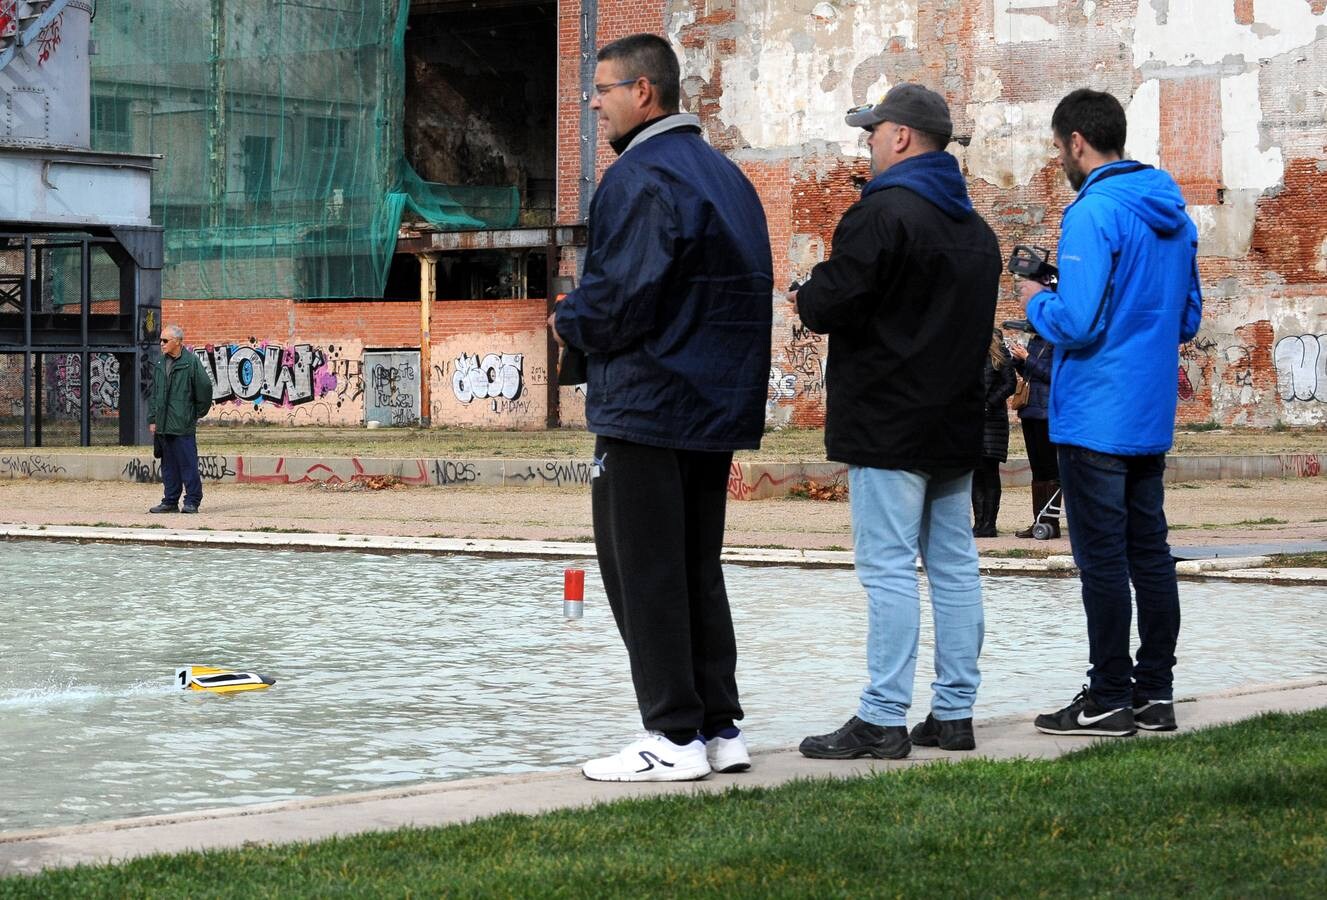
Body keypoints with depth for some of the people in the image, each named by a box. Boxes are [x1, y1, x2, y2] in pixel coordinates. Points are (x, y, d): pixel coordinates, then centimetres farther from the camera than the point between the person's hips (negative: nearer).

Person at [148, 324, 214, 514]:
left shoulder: (191, 362, -7)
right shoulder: (160, 364, 13)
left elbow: (204, 387, -5)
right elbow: (154, 394, 17)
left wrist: (199, 412, 3)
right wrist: (152, 420, 12)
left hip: (183, 425, -6)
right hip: (164, 426, 6)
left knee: (188, 464, -4)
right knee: (169, 465, 10)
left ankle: (192, 501, 1)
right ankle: (170, 501, 16)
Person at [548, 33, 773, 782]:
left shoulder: (642, 177, -14)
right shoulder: (726, 173, 15)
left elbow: (621, 295, -23)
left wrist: (570, 320, -1)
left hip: (648, 404, -9)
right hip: (719, 405, 9)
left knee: (643, 573, -3)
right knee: (698, 571, 15)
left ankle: (674, 738, -2)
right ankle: (721, 727, 16)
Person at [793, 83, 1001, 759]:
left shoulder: (884, 213, -13)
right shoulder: (975, 228, 16)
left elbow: (827, 307, -19)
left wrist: (806, 299, 5)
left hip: (888, 425, -9)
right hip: (956, 424, 9)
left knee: (888, 569, -8)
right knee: (954, 566, 10)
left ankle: (882, 721, -9)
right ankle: (954, 713, 13)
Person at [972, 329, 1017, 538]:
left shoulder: (999, 353, 0)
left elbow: (1010, 384, -4)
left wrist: (988, 403, -11)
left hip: (991, 418, -4)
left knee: (989, 471, -4)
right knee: (976, 472, 4)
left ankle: (989, 525, -1)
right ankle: (979, 523, 7)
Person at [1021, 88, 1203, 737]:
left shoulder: (1094, 212, -16)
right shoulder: (1172, 214, 12)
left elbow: (1077, 323, -22)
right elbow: (1189, 318, 18)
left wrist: (1036, 303, -3)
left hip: (1095, 417, -8)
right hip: (1151, 417, 8)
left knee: (1102, 559, -3)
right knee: (1149, 550, 12)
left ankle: (1109, 700, 1)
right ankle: (1155, 693, 16)